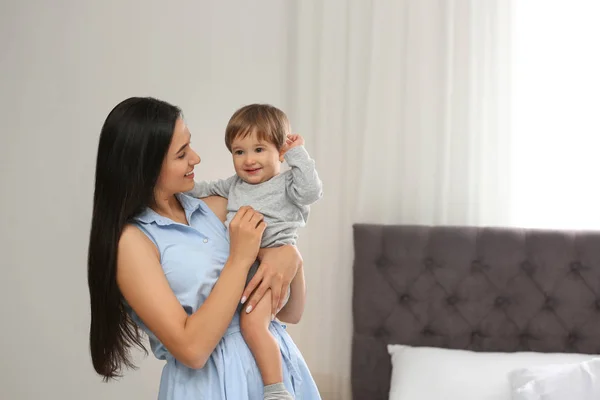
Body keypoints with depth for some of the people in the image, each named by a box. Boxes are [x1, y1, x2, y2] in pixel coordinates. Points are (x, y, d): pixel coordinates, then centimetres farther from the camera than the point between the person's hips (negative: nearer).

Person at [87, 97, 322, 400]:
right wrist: (240, 258, -17)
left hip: (277, 362, 5)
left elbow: (290, 312, 5)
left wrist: (289, 256, -15)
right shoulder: (131, 240, -13)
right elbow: (192, 349, -20)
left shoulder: (216, 207, 2)